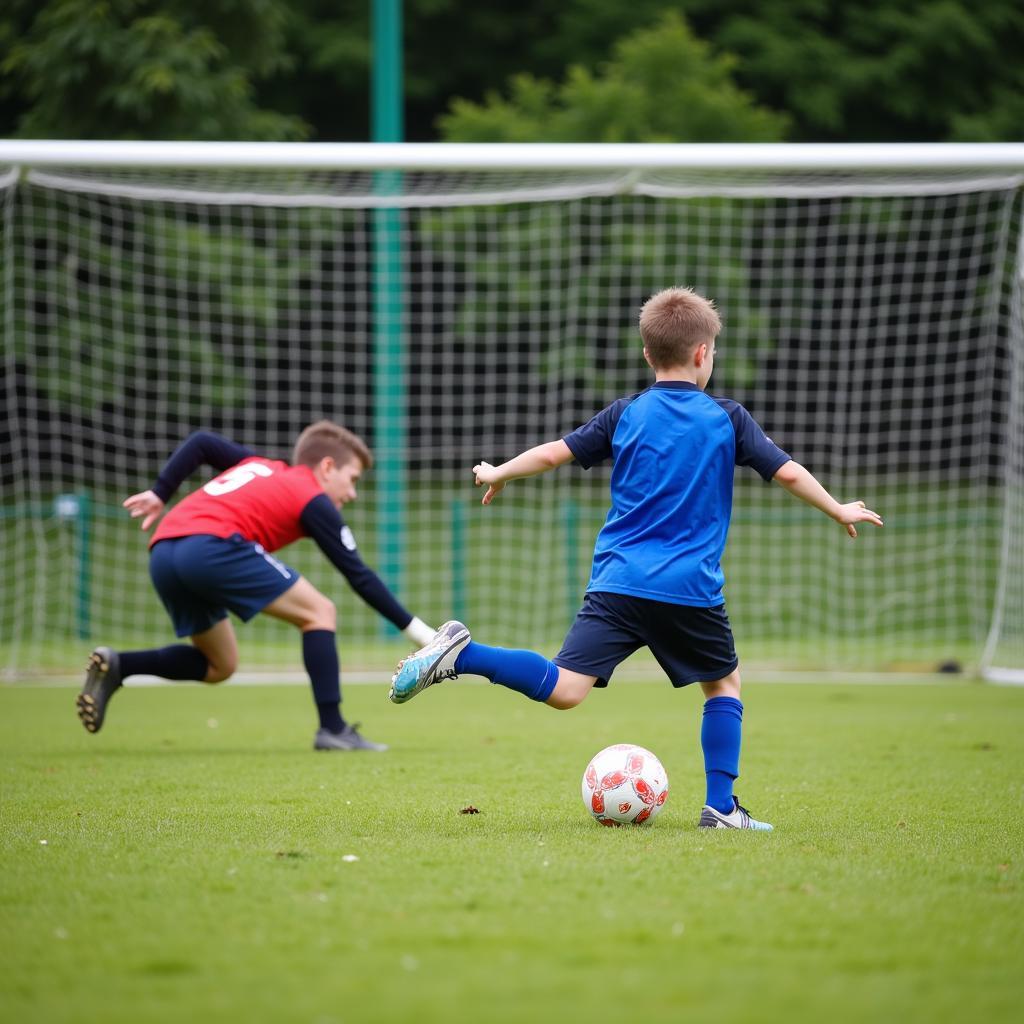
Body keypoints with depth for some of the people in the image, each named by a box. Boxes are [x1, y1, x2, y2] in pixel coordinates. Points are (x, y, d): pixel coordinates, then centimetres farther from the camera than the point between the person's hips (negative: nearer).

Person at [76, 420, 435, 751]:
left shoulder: (259, 466, 30)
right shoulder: (314, 500, 11)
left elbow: (201, 443, 23)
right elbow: (359, 576, 9)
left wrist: (160, 493, 24)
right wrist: (413, 628, 13)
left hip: (162, 551, 8)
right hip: (211, 545, -8)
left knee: (219, 666, 21)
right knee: (318, 612, 3)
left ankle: (116, 666, 5)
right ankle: (332, 728, -7)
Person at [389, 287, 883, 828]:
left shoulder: (625, 415, 9)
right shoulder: (727, 419, 4)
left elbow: (553, 453, 7)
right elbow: (789, 472, 5)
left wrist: (497, 474, 25)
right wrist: (839, 511, 21)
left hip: (618, 581, 2)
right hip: (691, 590, -2)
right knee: (724, 683, 20)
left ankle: (461, 654, -29)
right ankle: (721, 806, 13)